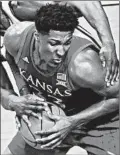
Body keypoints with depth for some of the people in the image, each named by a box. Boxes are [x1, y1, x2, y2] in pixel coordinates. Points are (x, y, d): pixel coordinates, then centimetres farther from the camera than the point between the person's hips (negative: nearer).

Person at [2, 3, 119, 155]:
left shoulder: (82, 65, -38)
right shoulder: (16, 37, -26)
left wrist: (73, 122, -29)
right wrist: (10, 100, -25)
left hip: (95, 120, -3)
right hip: (48, 118, 4)